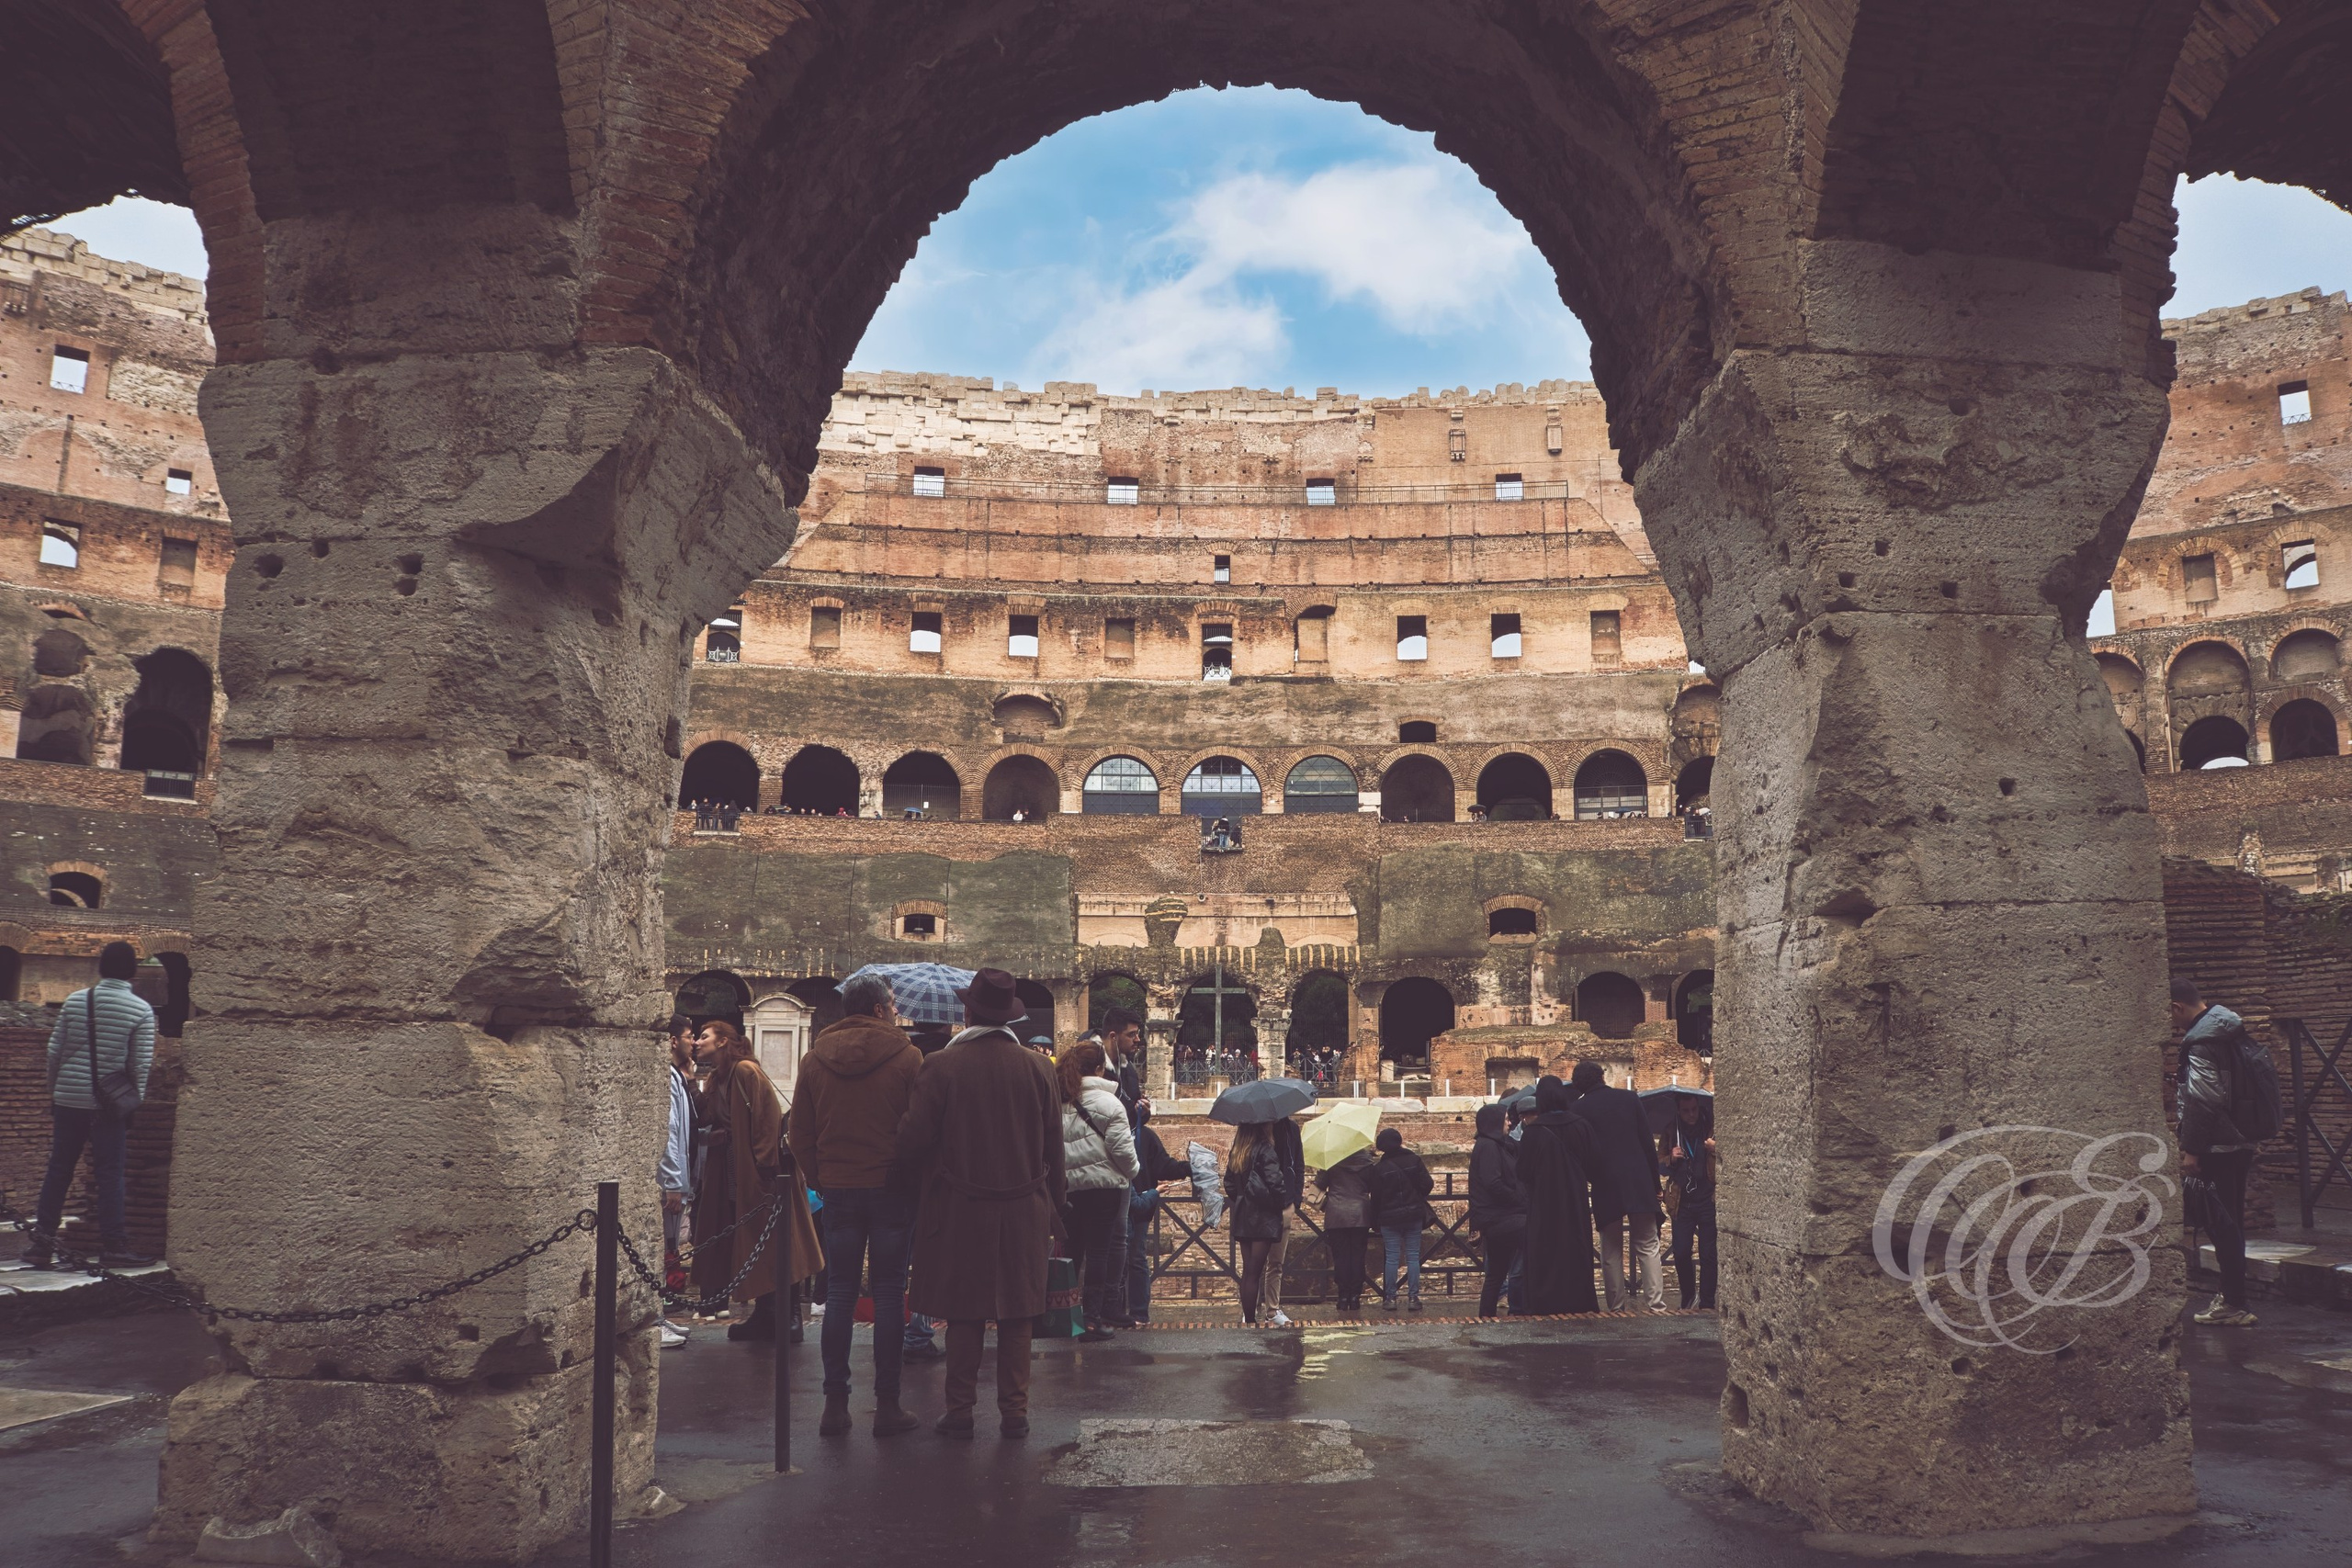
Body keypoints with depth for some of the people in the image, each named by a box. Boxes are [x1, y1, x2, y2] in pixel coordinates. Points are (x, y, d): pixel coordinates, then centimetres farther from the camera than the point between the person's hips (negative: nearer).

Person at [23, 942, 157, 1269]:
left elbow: (54, 1051, 6)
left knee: (59, 1169, 11)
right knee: (111, 1174, 0)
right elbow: (142, 1063, -7)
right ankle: (113, 1246, 1)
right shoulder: (141, 1009, -7)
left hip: (69, 1098, 3)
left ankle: (42, 1243, 14)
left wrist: (53, 1093, 17)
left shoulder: (75, 1000, 3)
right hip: (111, 1104, -3)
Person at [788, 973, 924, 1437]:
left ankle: (835, 1404, 10)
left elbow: (799, 1134, 7)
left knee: (839, 1293, 9)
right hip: (892, 1189, -3)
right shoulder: (906, 1056, -8)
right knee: (888, 1293, 3)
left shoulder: (814, 1058, 3)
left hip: (838, 1189, 3)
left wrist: (820, 1180, 16)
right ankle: (887, 1406, 5)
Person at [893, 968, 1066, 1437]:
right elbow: (1054, 1145, 5)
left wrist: (913, 1185, 12)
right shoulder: (1038, 1067, 0)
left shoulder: (940, 1066, -9)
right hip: (1023, 1210, 2)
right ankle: (1014, 1411, 13)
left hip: (959, 1210, -2)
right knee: (1016, 1315, 9)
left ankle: (960, 1411, 13)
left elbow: (913, 1139, -8)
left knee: (963, 1315, 8)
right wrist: (1052, 1201, 16)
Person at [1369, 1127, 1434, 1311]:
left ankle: (1390, 1298, 6)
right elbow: (1426, 1184, -5)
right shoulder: (1414, 1160, -4)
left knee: (1391, 1257, 4)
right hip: (1414, 1216, 1)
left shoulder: (1379, 1168, -6)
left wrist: (1376, 1213, 12)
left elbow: (1376, 1197, -3)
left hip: (1389, 1218, -1)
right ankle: (1413, 1297, 3)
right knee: (1413, 1256, 5)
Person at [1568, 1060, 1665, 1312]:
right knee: (1648, 1247, 4)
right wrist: (1655, 1182, 7)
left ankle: (1618, 1307, 4)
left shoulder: (1579, 1109, 2)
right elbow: (1648, 1142, 3)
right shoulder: (1629, 1098, 4)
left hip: (1605, 1187, 0)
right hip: (1639, 1183, 1)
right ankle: (1656, 1303, -5)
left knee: (1611, 1251, 8)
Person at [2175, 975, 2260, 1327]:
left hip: (2217, 1149, -10)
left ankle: (2234, 1305, 0)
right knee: (2230, 1222, 16)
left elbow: (2203, 1100, -22)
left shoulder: (2200, 1040, -19)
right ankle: (2231, 1296, 25)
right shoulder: (2227, 1026, 12)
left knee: (2221, 1224, -4)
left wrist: (2191, 1151, -18)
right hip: (2239, 1143, 10)